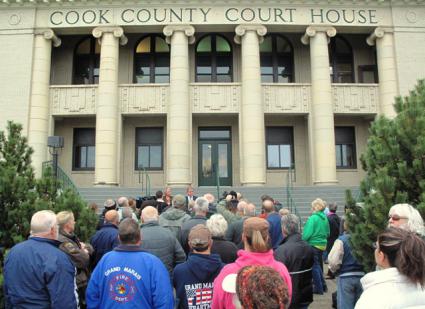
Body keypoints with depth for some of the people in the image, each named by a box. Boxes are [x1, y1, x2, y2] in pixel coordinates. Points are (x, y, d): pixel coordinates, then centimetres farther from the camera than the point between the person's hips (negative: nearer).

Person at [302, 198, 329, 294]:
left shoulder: (312, 218, -18)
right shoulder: (325, 218, 4)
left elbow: (307, 234, -20)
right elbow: (328, 233, 12)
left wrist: (302, 242, -6)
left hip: (313, 244, -7)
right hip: (322, 244, 7)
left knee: (315, 266, 4)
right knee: (318, 265, 20)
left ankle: (318, 288, 11)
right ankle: (323, 285, 28)